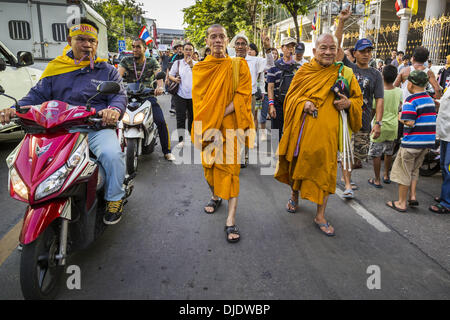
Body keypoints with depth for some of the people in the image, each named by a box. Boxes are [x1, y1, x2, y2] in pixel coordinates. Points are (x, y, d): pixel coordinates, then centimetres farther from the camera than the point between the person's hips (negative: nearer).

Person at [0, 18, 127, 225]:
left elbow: (119, 94, 1)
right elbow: (37, 95, 14)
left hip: (96, 128, -3)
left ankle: (115, 198, -7)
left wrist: (114, 109, -24)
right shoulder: (55, 69, 15)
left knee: (112, 154, -32)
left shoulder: (107, 70, 12)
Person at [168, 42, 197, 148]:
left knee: (192, 117, 11)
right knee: (180, 117, -4)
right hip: (180, 94, -1)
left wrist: (192, 66, -18)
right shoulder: (178, 63, 6)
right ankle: (181, 139, 1)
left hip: (193, 94, 1)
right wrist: (175, 79, -10)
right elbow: (170, 75, 11)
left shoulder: (196, 64, 6)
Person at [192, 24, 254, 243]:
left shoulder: (238, 65, 2)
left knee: (229, 167, -9)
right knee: (209, 164, 10)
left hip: (230, 124, -2)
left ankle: (231, 220, -9)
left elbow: (243, 95, -7)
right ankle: (215, 196, 39)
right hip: (207, 126, 3)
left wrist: (220, 117, -17)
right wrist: (208, 125, -11)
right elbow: (198, 100, 4)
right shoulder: (199, 69, 8)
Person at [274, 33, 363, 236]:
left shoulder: (345, 74, 5)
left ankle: (320, 216, 11)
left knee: (324, 170, -1)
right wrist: (303, 103, -14)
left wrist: (348, 103, -10)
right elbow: (291, 96, 7)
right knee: (298, 163, 13)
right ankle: (294, 196, 42)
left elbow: (358, 97, 13)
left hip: (326, 132, -1)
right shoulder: (304, 71, 5)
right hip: (302, 129, 1)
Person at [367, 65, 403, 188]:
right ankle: (386, 176, 32)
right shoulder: (399, 92, -3)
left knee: (376, 154, 4)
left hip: (380, 127, -5)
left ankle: (377, 180, 9)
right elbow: (399, 108, 11)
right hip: (393, 127, 5)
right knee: (389, 153, 19)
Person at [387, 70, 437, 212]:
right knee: (414, 169, 22)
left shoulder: (410, 101, -15)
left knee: (403, 171, 4)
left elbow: (409, 123, -23)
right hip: (427, 141, 8)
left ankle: (401, 203, 11)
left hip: (412, 142, -8)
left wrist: (400, 118, -3)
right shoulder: (430, 99, 11)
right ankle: (413, 196, 16)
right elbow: (433, 118, 18)